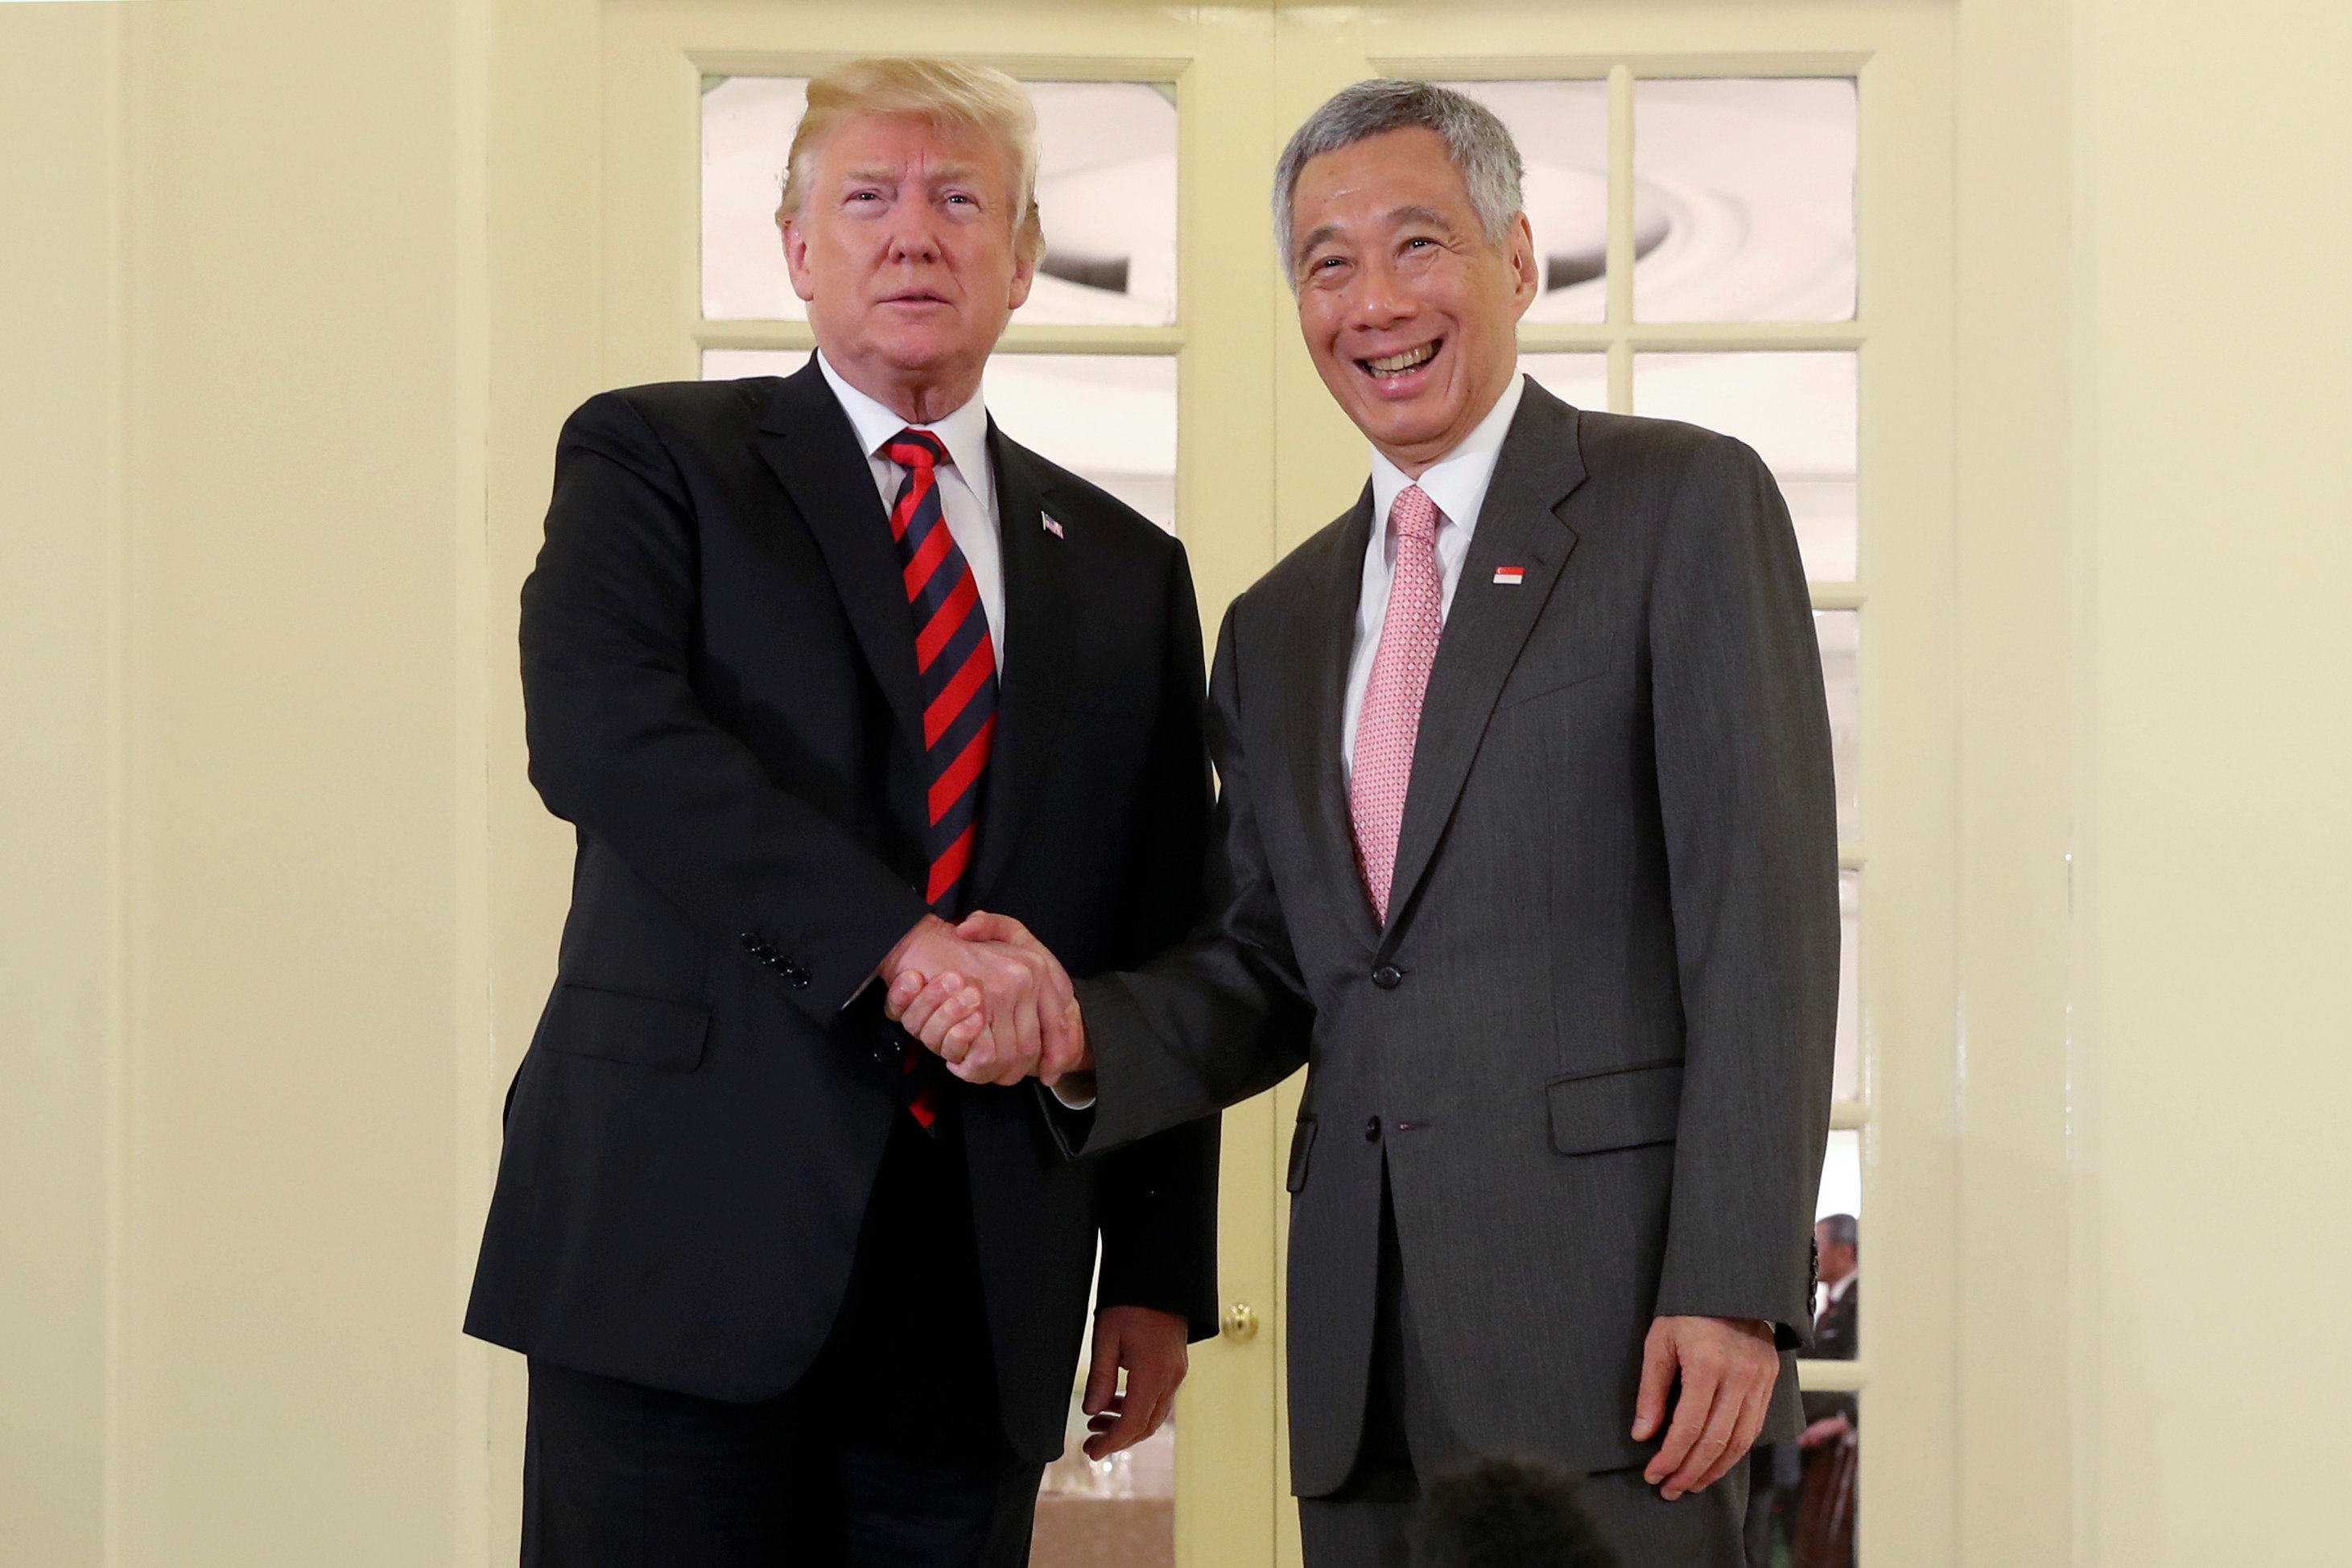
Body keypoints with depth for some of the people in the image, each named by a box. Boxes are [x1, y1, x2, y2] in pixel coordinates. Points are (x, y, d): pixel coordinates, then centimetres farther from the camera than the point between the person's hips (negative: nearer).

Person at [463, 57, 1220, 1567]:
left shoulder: (1125, 572, 16)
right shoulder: (654, 460, 5)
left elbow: (1165, 950, 14)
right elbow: (597, 730, -14)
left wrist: (1159, 1273, 8)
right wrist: (895, 941, -23)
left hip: (982, 1297, 3)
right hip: (685, 1243, -3)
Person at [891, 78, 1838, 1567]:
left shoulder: (1687, 504, 0)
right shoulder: (1280, 622, 18)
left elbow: (1762, 905, -7)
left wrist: (1734, 1288, -15)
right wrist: (1077, 1031, -3)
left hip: (1611, 1304, -5)